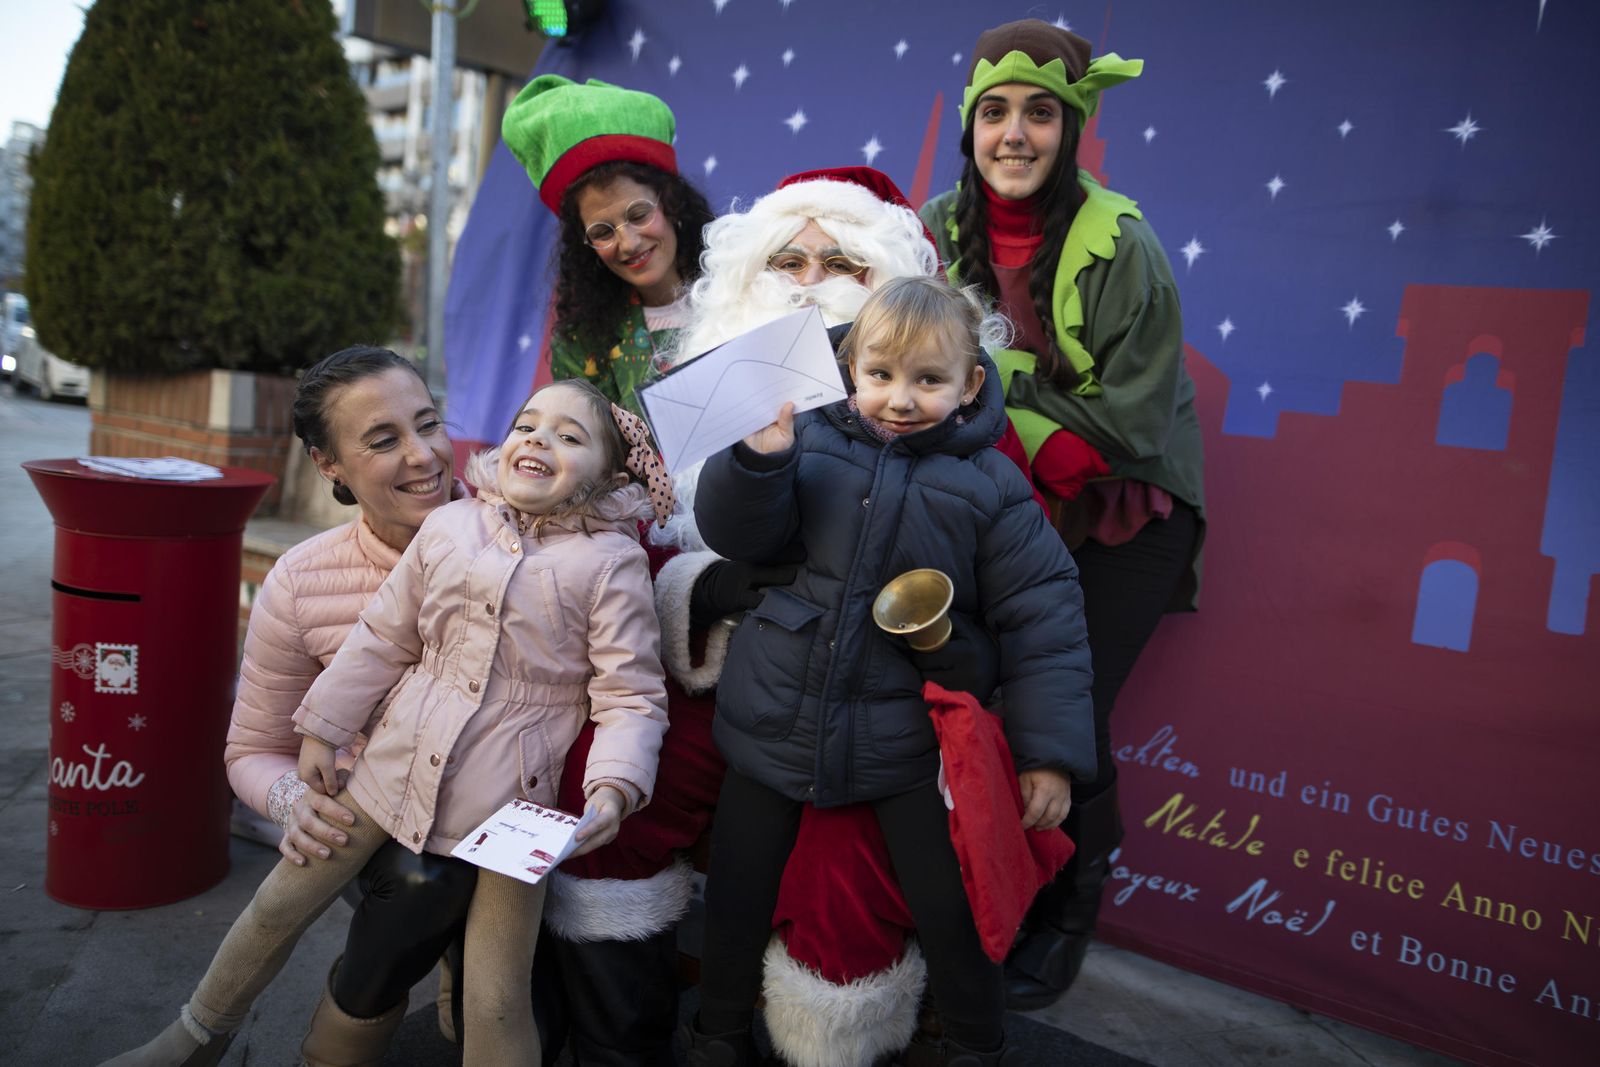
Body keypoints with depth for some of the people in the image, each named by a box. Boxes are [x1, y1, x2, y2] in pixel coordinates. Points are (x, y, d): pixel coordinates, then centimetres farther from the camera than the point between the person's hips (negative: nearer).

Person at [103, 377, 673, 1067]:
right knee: (282, 902, 19)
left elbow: (632, 696, -10)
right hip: (397, 761, 4)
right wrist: (322, 730, 15)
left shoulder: (612, 561, -9)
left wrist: (613, 788, -25)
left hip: (507, 798, -4)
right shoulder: (449, 526, 3)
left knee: (495, 1001, 0)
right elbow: (383, 636, 11)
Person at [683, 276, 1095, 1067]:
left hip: (909, 739, -2)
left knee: (951, 909, 8)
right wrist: (758, 461, -24)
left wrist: (1049, 753, -8)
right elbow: (735, 536, -5)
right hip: (777, 721, 2)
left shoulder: (989, 486, -7)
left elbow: (1040, 620, -6)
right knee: (736, 898, 15)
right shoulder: (814, 442, -2)